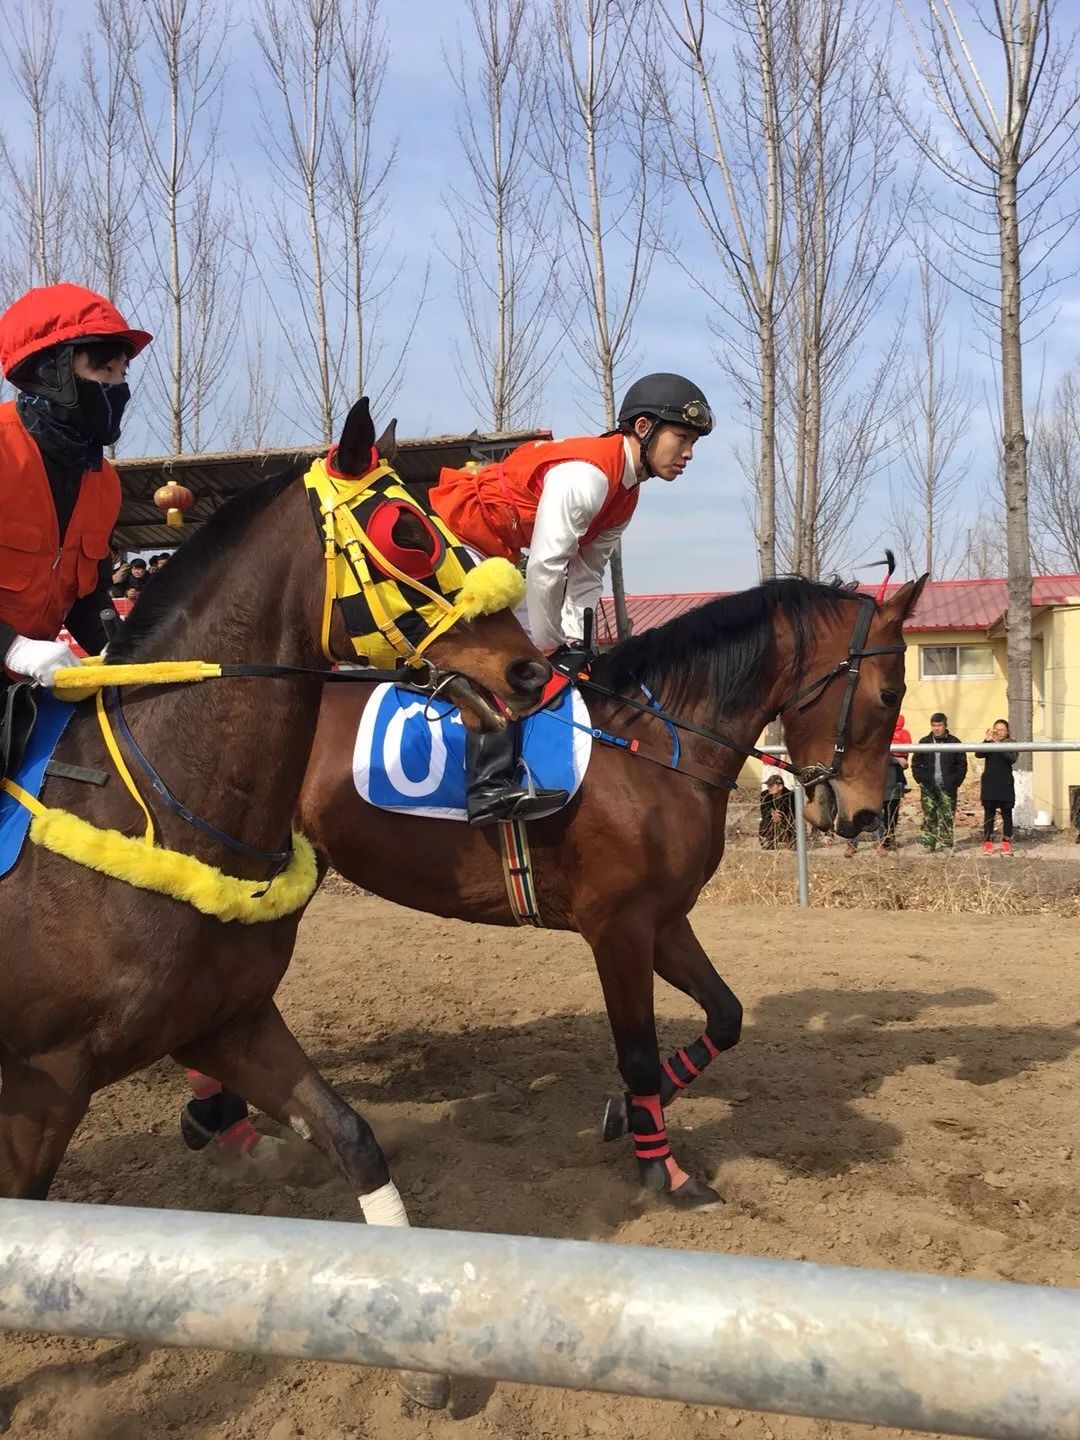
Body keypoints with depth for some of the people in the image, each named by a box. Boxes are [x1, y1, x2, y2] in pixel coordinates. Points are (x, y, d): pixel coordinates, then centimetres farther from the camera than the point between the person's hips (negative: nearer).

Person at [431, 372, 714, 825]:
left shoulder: (625, 491, 7)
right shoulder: (586, 473, -25)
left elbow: (585, 574, 9)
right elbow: (545, 567, -27)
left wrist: (569, 641, -3)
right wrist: (549, 645, -15)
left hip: (490, 557, 11)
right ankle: (489, 786, -31)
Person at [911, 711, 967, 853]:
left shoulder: (954, 743, 2)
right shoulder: (924, 742, 7)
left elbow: (962, 765, 5)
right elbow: (916, 764, 12)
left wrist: (955, 782, -3)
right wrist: (920, 779, 1)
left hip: (947, 788, -2)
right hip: (928, 787, 2)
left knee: (947, 817, -2)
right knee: (928, 816, 3)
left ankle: (946, 845, 3)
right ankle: (928, 844, 9)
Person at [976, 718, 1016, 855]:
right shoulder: (988, 743, 4)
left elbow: (1012, 759, -16)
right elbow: (978, 754, -13)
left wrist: (998, 746, -26)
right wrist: (988, 740, -25)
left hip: (1006, 784, -1)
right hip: (989, 783, 1)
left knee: (1007, 813, 2)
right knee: (989, 813, 2)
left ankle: (1006, 843, 7)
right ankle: (988, 843, 5)